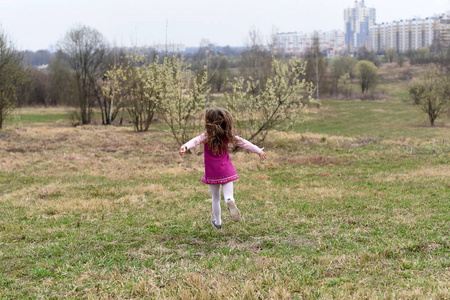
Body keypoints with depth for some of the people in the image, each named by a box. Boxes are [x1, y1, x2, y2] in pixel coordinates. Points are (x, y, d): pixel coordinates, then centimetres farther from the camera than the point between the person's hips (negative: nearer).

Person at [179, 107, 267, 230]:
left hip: (212, 174, -1)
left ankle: (217, 222, 29)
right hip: (227, 172, 1)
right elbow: (243, 143, 5)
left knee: (216, 198, 15)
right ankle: (230, 202, -36)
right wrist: (259, 151, 14)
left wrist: (185, 146, -50)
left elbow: (195, 141, -32)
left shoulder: (207, 136, -12)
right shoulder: (227, 136, -1)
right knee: (228, 196, -1)